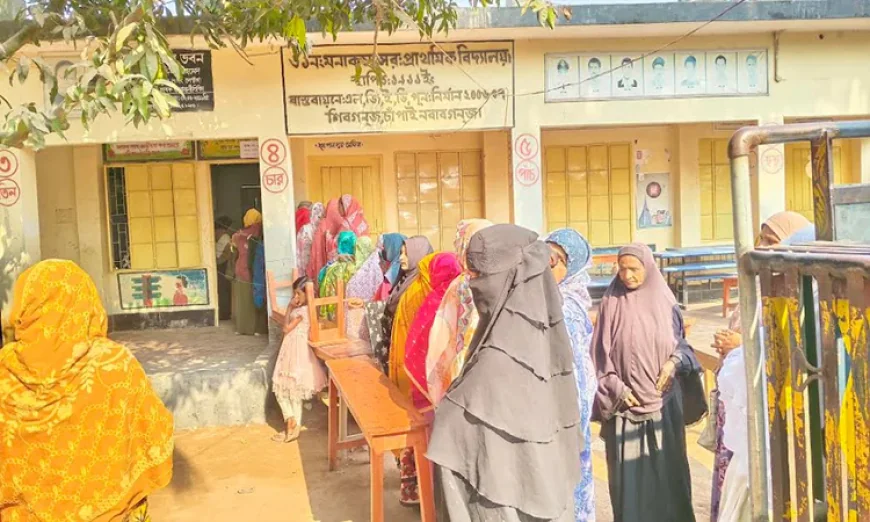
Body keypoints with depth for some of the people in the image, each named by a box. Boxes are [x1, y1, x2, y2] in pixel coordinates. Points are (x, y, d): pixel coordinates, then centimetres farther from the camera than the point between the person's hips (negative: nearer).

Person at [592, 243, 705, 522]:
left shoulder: (665, 300, 3)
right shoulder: (611, 303, -3)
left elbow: (681, 342, 11)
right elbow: (602, 352, -1)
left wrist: (674, 362, -9)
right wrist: (616, 388, -9)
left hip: (664, 398, 2)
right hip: (626, 399, -2)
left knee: (667, 464, 8)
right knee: (629, 467, 1)